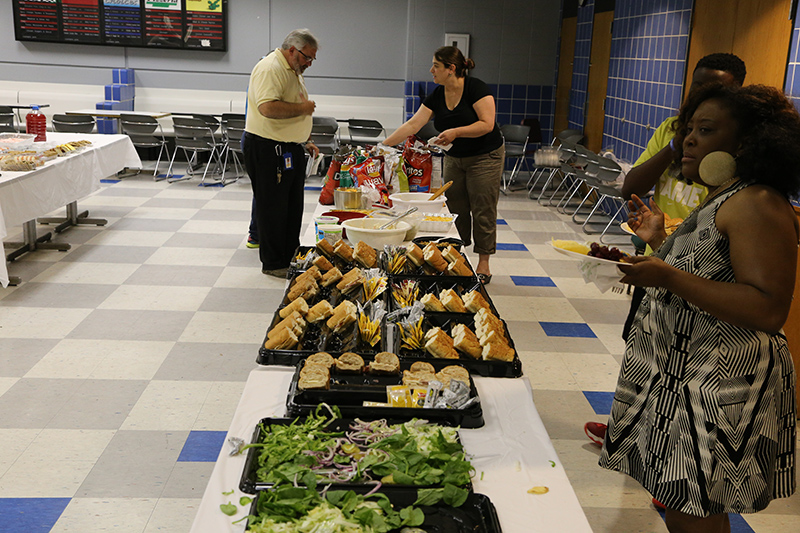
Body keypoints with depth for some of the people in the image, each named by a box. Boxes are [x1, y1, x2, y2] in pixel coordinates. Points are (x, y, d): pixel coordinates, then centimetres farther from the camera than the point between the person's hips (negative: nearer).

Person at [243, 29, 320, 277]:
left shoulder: (293, 71, 18)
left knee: (292, 207, 14)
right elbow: (268, 108, -30)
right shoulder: (270, 69, -16)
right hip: (268, 149, -10)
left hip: (289, 150, 10)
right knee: (273, 208, -2)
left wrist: (305, 142, 20)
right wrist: (302, 108, -19)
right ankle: (273, 263, 8)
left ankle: (290, 256, 26)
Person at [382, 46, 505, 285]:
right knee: (455, 209, 7)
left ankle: (483, 266, 7)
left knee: (482, 211, -2)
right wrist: (383, 144, -8)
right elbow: (413, 125, -2)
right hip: (454, 158, 6)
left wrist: (456, 132, -29)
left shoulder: (476, 88, -17)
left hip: (485, 157, -6)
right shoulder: (437, 96, 0)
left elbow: (487, 124, -21)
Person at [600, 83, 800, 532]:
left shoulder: (757, 205, -17)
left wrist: (667, 277, -29)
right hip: (682, 376, 10)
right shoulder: (720, 199, 16)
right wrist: (660, 241, 15)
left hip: (720, 390, -10)